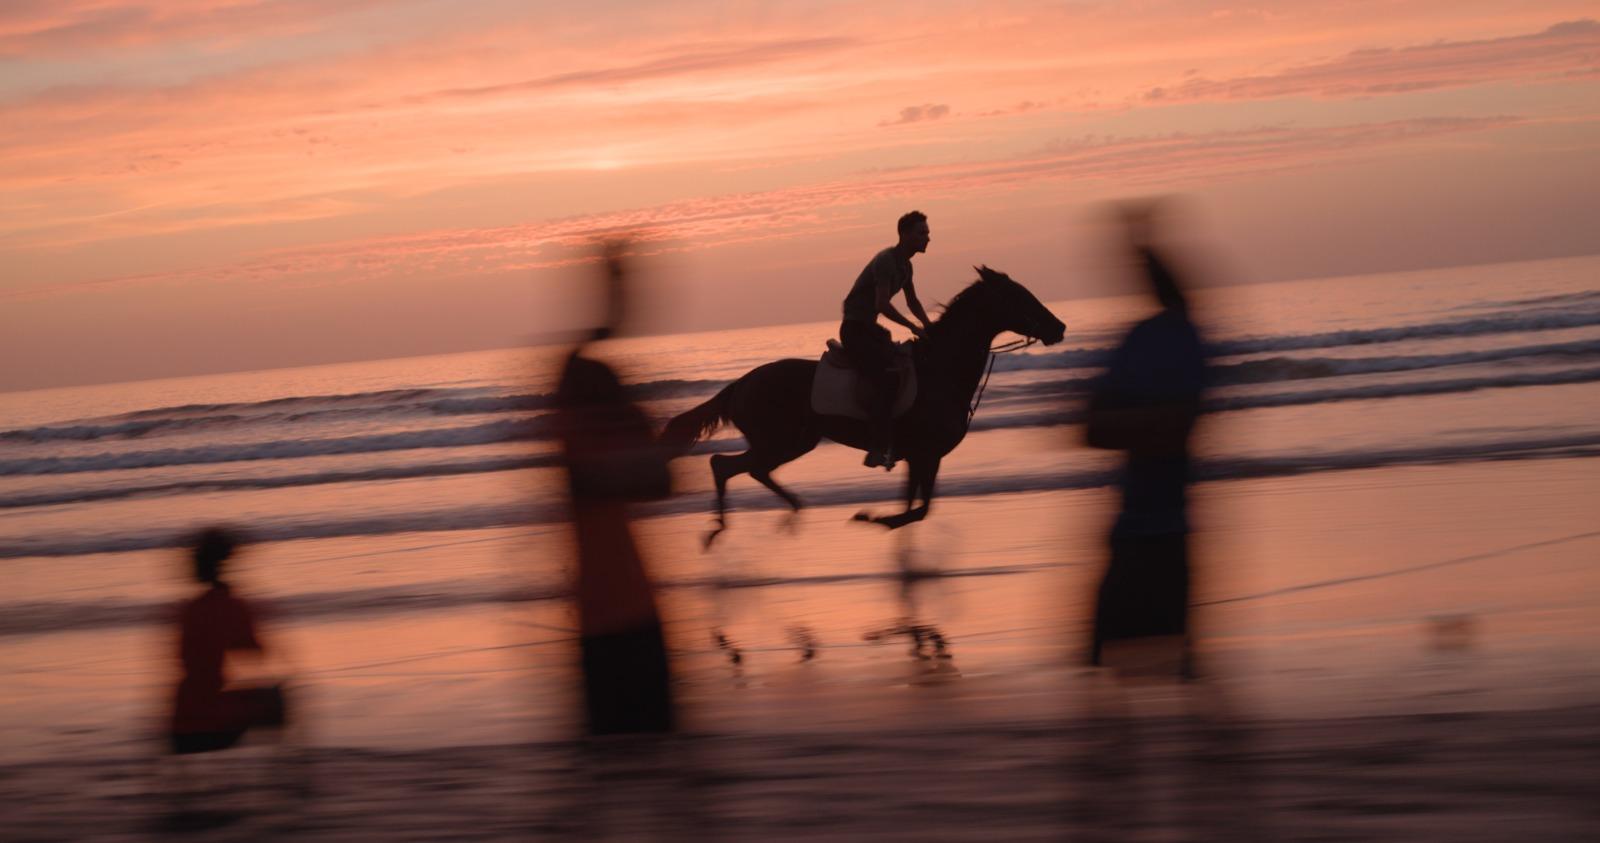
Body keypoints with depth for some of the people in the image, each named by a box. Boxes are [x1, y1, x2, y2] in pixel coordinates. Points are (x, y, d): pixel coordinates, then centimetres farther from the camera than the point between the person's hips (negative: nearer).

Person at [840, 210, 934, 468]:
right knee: (888, 379, -25)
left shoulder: (905, 265, 11)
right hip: (855, 329, -10)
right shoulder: (886, 261, -19)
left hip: (869, 329, 10)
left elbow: (912, 302, 22)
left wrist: (929, 326, 7)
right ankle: (878, 448, -27)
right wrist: (913, 327, -24)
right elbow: (882, 305, -28)